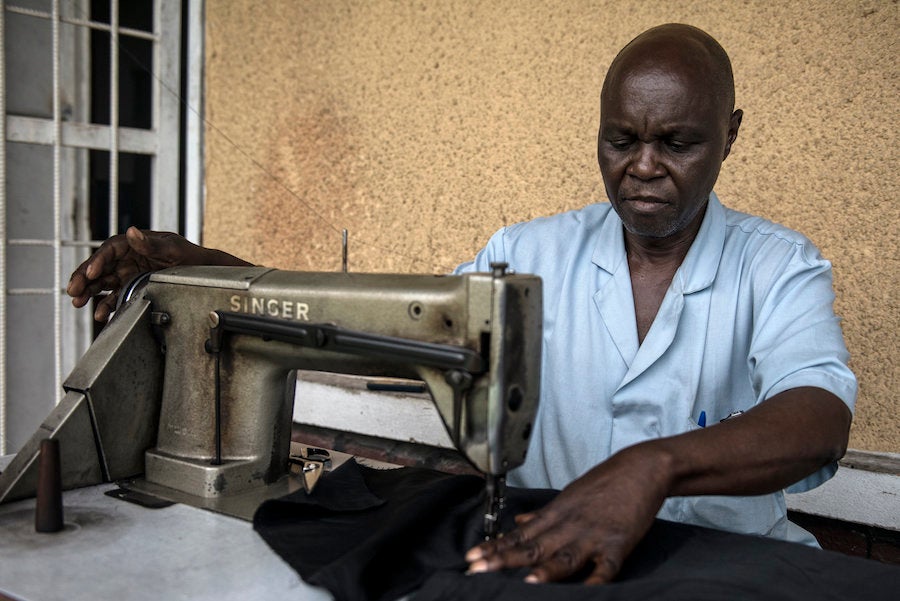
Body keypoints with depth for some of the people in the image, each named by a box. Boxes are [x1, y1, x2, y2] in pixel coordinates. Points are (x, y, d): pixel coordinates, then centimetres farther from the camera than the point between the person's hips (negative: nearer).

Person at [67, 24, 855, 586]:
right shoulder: (534, 252, 3)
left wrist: (654, 467, -42)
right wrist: (200, 266, -14)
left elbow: (820, 419, -21)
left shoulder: (777, 267, -3)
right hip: (544, 549, 1)